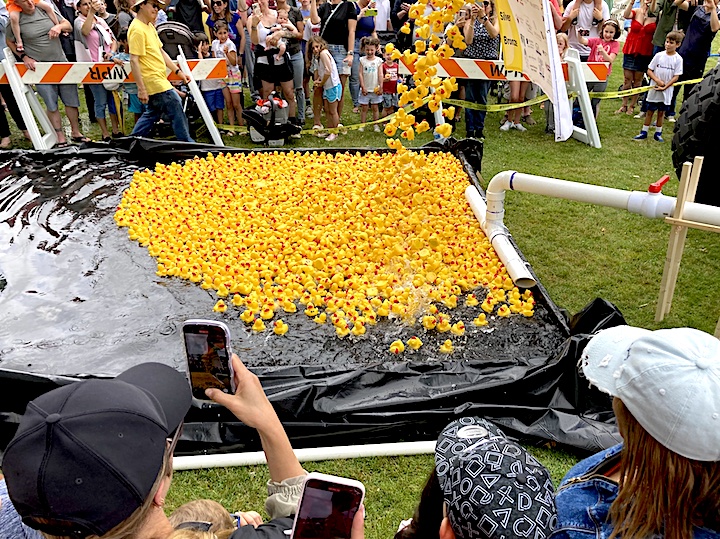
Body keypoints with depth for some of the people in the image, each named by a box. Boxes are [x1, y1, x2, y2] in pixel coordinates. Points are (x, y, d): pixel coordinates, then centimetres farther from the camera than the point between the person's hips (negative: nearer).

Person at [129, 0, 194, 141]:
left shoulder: (150, 27, 15)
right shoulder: (137, 29, -16)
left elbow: (161, 52, 19)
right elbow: (134, 60, -21)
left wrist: (178, 71, 13)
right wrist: (141, 89, -25)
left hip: (159, 80, 10)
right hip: (154, 82, -10)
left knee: (152, 114, 18)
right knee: (177, 112, -3)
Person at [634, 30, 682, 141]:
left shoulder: (678, 59, -4)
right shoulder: (659, 55, -2)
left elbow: (676, 76, -6)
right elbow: (649, 70, -1)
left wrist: (664, 87, -15)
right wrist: (657, 80, -15)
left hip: (667, 91, 0)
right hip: (654, 89, 0)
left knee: (661, 112, 9)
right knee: (650, 111, 7)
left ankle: (658, 133, 18)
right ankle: (644, 132, 14)